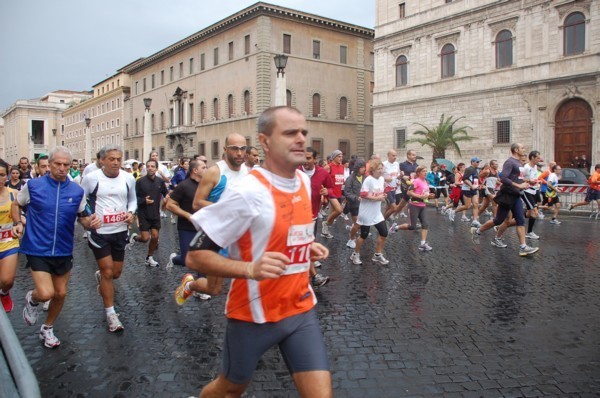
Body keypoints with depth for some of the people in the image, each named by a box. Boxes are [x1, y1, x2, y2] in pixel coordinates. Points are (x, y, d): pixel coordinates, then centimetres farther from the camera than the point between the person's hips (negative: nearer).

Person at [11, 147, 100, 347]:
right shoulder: (33, 185, -8)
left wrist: (91, 222, -17)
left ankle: (47, 329, 40)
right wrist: (18, 223, -9)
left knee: (60, 294, 14)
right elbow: (16, 204, 9)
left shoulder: (77, 191, -3)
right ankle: (32, 299, 22)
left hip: (63, 251, 3)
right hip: (38, 250, -3)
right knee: (46, 293, -16)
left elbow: (83, 218, 6)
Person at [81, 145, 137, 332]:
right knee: (108, 272, -4)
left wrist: (131, 212, -6)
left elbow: (133, 200, 13)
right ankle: (110, 313, 11)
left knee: (116, 272, 14)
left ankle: (100, 277, 52)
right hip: (99, 232, -4)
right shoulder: (91, 178, -11)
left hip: (120, 231, 4)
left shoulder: (129, 178, -1)